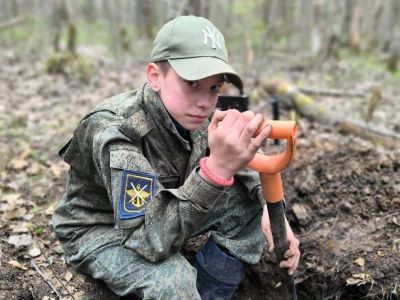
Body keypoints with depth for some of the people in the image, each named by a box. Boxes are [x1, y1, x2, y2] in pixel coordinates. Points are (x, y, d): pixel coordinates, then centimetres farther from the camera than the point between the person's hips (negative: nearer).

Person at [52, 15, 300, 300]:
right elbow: (151, 239, -38)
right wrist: (218, 168, -49)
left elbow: (243, 172, 5)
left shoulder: (195, 116, -12)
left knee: (248, 201, -8)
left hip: (157, 212, 7)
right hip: (100, 232, -6)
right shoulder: (114, 130, -32)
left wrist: (271, 214, -14)